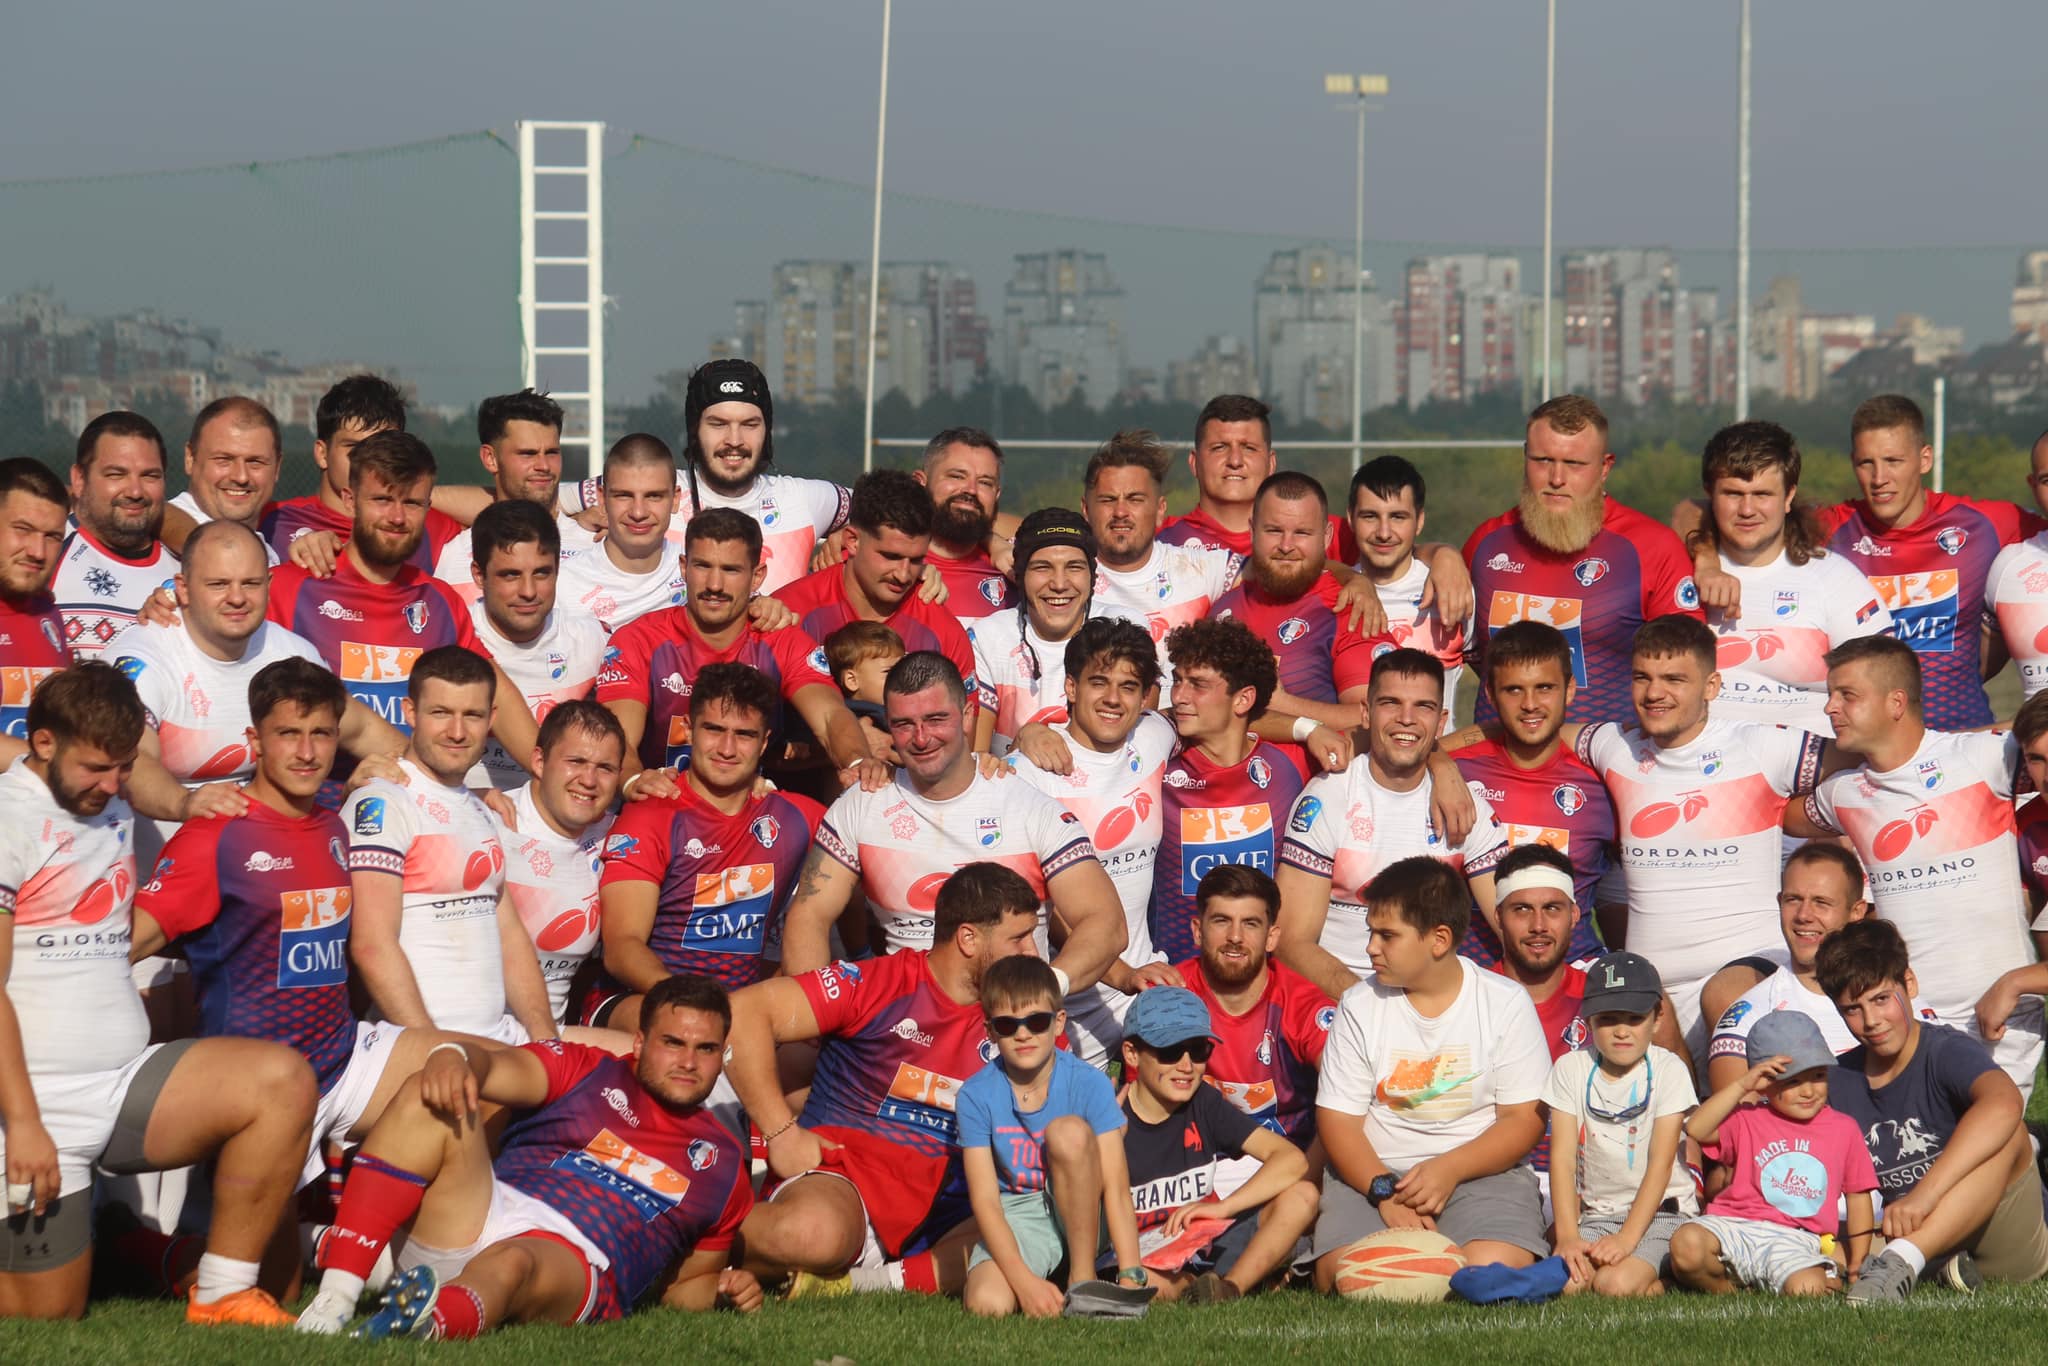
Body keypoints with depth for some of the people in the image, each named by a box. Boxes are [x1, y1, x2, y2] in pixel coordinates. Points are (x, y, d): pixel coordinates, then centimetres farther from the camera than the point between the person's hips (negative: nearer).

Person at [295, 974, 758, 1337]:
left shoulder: (723, 1163, 26)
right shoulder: (586, 1070, 21)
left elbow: (685, 1286, 32)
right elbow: (496, 1067, 1)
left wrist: (724, 1290, 7)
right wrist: (454, 1058, -25)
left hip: (573, 1264, -2)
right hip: (483, 1211, 2)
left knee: (513, 1263, -39)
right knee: (431, 1099, -23)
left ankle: (430, 1321, -76)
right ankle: (333, 1301, -34)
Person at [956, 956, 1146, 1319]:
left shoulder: (1090, 1084, -13)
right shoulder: (975, 1096, -9)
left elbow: (1117, 1188, -18)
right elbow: (985, 1200, -14)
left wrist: (1130, 1277, -29)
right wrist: (1025, 1281, -28)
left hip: (1082, 1217, 0)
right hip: (1017, 1216, 0)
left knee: (1068, 1130, -29)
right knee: (987, 1303, -32)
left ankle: (1083, 1278, -17)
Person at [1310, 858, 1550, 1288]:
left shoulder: (1506, 1003, 0)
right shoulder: (1359, 1006, 4)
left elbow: (1524, 1119, -2)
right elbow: (1338, 1120, 0)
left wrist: (1449, 1169, -18)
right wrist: (1384, 1191, -18)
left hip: (1481, 1169, -1)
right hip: (1373, 1173, 1)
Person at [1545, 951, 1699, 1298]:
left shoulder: (1669, 1070, -4)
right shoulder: (1570, 1069, 3)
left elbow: (1661, 1162, -10)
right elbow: (1563, 1157, -3)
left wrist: (1627, 1237, -21)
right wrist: (1568, 1236, -17)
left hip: (1660, 1211, -3)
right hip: (1595, 1213, 3)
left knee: (1616, 1285, -30)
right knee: (1565, 1283, -26)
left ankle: (1655, 1282, 1)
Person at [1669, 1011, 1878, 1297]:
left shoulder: (1843, 1129, 15)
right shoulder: (1747, 1121, 9)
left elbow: (1858, 1195, 20)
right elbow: (1696, 1129, -9)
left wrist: (1858, 1263, 17)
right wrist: (1741, 1086, -11)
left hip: (1794, 1241, -1)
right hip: (1734, 1227, 1)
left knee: (1809, 1288, -35)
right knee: (1686, 1243, -31)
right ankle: (1723, 1290, -1)